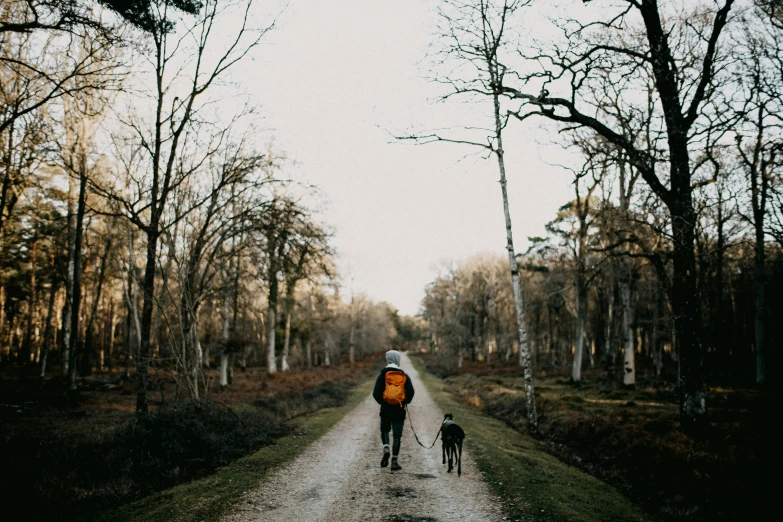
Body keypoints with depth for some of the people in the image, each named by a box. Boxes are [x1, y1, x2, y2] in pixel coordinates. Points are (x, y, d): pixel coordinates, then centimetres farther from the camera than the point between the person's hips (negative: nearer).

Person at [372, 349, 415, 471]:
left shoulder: (382, 375, -3)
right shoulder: (404, 376, 0)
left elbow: (376, 393, -8)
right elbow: (411, 392, -5)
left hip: (385, 409, 0)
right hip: (399, 410, 0)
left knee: (384, 431, 19)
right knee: (397, 435, 6)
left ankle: (386, 449, -7)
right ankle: (395, 461, 5)